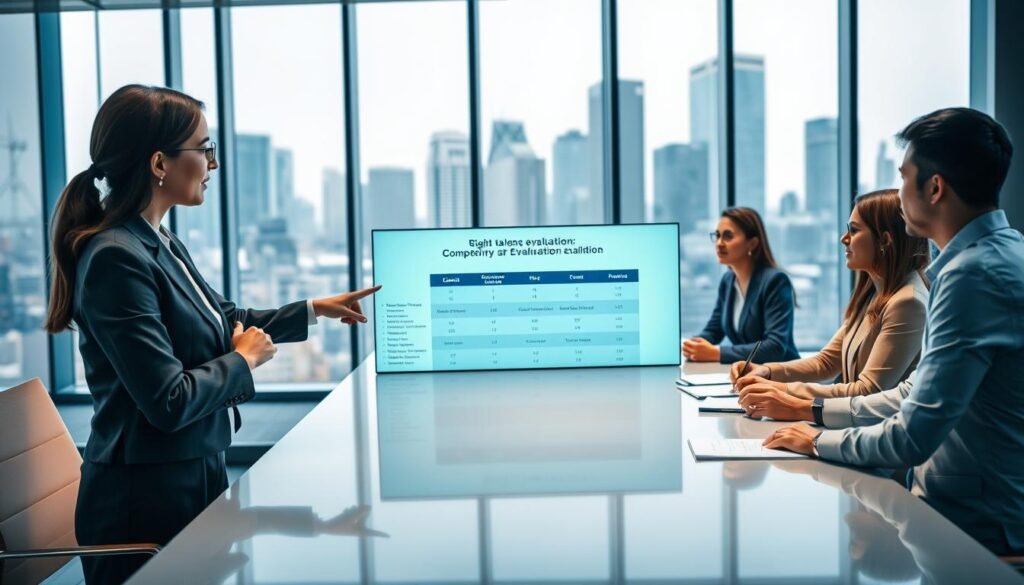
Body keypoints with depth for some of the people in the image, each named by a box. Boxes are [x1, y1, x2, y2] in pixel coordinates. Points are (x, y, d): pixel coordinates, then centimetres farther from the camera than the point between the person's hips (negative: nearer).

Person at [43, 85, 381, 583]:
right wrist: (245, 360, -11)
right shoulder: (117, 259, -23)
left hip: (194, 474, 9)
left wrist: (315, 309, 18)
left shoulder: (160, 244, 5)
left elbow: (225, 320, 20)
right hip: (145, 499, -9)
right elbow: (169, 402, -26)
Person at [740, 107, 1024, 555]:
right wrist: (811, 409, 10)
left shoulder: (974, 274, -25)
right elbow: (921, 395, 15)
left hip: (973, 525, -8)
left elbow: (913, 438, -26)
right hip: (985, 505, 8)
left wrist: (817, 440, -9)